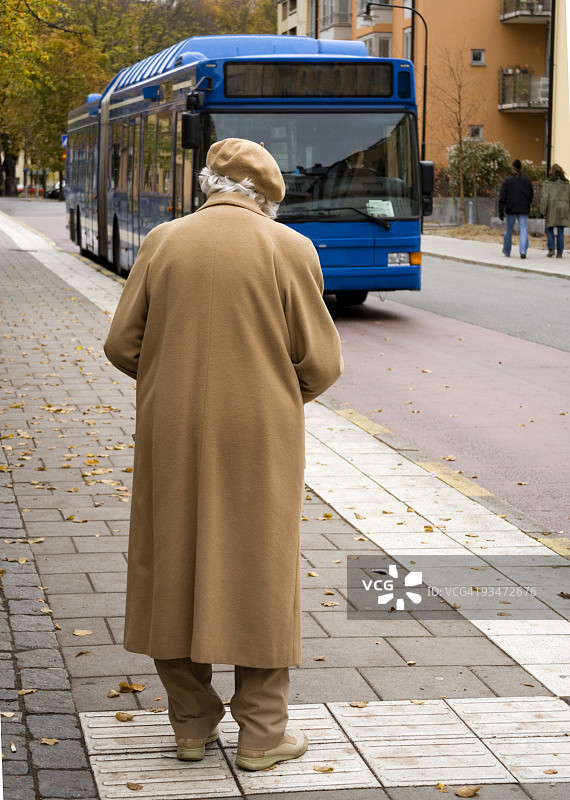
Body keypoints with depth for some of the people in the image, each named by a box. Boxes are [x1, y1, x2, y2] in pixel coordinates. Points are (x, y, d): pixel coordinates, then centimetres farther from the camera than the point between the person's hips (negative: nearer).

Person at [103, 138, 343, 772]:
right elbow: (321, 361, -6)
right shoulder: (289, 249, -6)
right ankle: (261, 733, 14)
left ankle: (191, 724, 21)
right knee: (259, 577, 8)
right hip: (258, 440, -2)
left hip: (171, 440, 2)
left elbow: (122, 345, 1)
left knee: (175, 572, 13)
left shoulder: (162, 243, 0)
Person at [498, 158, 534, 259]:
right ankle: (523, 251, -20)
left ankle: (506, 251, 28)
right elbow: (530, 196, 10)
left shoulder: (507, 180, -4)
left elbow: (502, 197, -9)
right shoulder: (527, 180, 4)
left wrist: (501, 211, -8)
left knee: (509, 230, 14)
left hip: (511, 209, -1)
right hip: (524, 210, 1)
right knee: (523, 229, -2)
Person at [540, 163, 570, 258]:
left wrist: (543, 211, -5)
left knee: (550, 229, 12)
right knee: (560, 231, 4)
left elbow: (545, 198, -9)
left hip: (552, 208, -2)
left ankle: (551, 249, -3)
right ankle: (559, 253, 2)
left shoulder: (548, 183, -4)